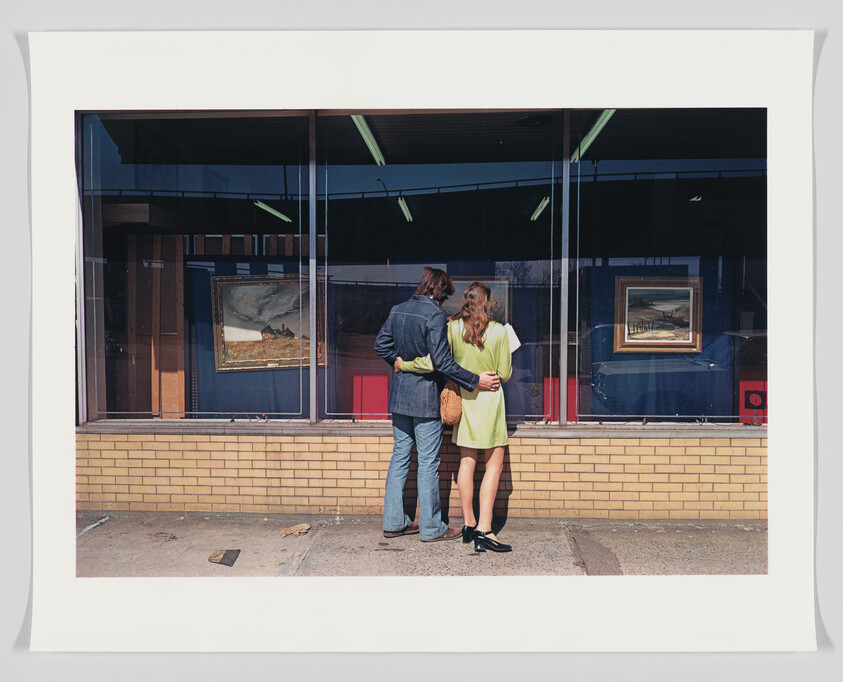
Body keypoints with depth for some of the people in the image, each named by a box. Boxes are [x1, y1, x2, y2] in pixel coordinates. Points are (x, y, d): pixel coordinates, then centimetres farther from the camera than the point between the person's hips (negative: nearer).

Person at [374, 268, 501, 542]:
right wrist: (475, 381, -15)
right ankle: (431, 527, 14)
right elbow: (442, 362, -20)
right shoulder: (435, 315, -16)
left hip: (400, 394, 7)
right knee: (428, 462, 3)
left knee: (400, 456, 14)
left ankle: (393, 522, 21)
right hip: (425, 398, -7)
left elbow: (381, 346, 12)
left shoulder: (398, 310, 6)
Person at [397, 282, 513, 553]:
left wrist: (404, 364, 1)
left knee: (467, 461, 11)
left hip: (462, 397, 3)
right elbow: (505, 374, -4)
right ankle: (484, 529, -2)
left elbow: (433, 363, -14)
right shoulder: (498, 331, -9)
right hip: (489, 399, -3)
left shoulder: (452, 327, -5)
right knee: (494, 464, 3)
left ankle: (468, 524, 19)